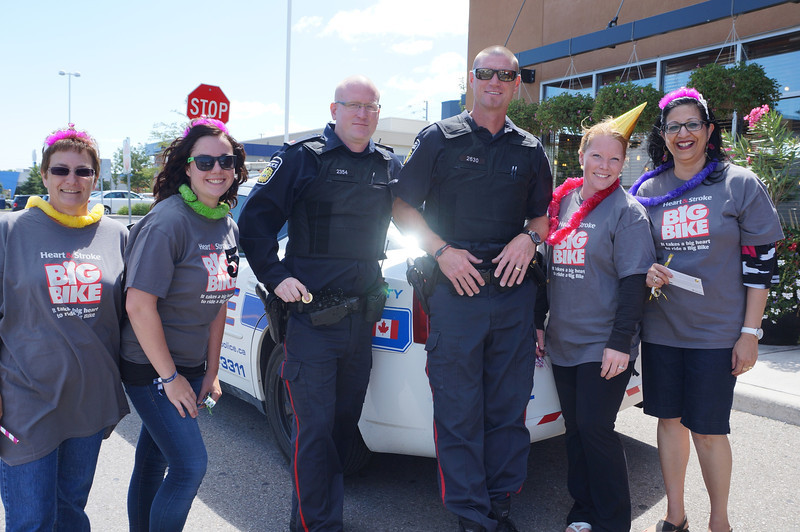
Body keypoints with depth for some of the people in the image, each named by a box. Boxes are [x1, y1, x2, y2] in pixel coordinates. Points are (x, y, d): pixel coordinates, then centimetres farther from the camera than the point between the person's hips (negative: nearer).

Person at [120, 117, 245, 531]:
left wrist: (211, 371, 9)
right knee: (191, 465, -7)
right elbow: (139, 304, -22)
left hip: (190, 366, 7)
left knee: (154, 458, 17)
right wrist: (169, 377, -17)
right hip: (150, 369, -7)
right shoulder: (168, 222, -20)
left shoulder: (227, 227, 5)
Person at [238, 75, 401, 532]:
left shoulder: (390, 165, 11)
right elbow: (256, 218, -3)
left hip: (363, 317, 5)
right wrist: (275, 276, -13)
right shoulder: (302, 158, -2)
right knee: (315, 429, -2)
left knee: (346, 422, 15)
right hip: (312, 317, -5)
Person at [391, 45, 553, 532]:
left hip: (514, 290, 4)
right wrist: (443, 251, -9)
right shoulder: (439, 139, 5)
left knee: (509, 407, 8)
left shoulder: (530, 150, 15)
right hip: (455, 289, -3)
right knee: (459, 410, 0)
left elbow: (543, 215, 21)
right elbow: (401, 205, 3)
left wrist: (529, 239, -2)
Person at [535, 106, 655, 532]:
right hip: (563, 340, 6)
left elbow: (634, 282, -12)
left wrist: (620, 342, -17)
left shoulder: (627, 211, -7)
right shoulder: (561, 203, 10)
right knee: (575, 429, 12)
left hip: (604, 346, -5)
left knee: (594, 428, -4)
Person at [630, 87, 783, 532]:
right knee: (669, 420, 11)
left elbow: (760, 262, -3)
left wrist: (750, 333, -7)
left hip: (717, 330, -3)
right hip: (660, 327, 3)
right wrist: (645, 273, -8)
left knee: (707, 429, 2)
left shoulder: (741, 184, -2)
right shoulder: (647, 190, 6)